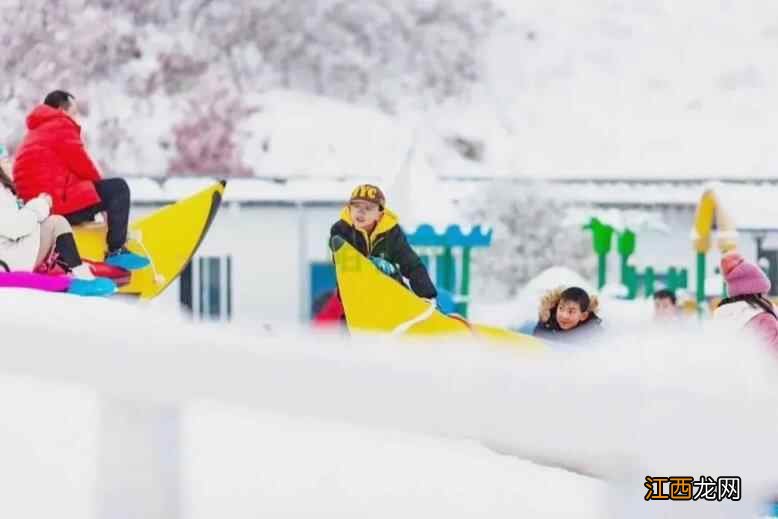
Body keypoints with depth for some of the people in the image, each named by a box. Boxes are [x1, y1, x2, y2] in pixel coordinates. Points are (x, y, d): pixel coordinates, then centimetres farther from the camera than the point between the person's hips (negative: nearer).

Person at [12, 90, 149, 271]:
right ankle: (117, 252, -13)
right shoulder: (60, 125, -5)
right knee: (118, 188, -8)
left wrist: (97, 182, 15)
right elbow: (81, 164, -8)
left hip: (37, 203, 11)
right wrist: (100, 181, 12)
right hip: (57, 203, -11)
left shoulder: (36, 132, 28)